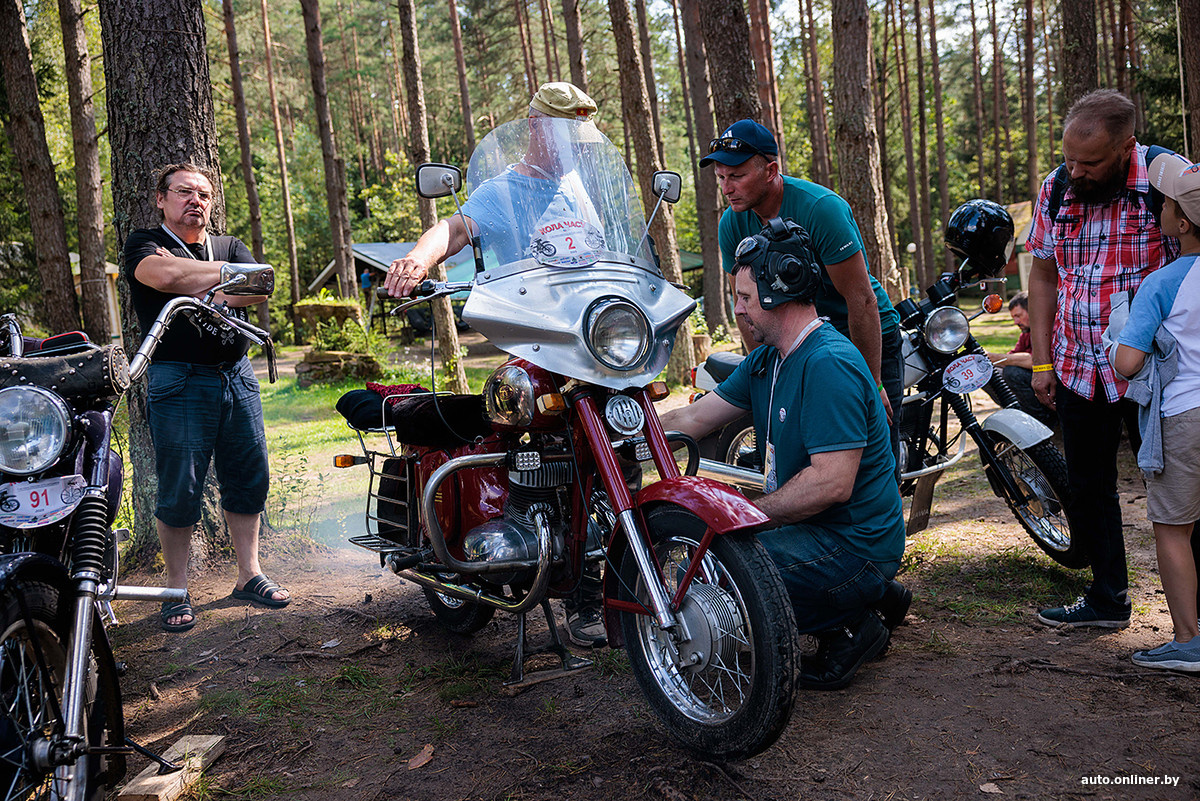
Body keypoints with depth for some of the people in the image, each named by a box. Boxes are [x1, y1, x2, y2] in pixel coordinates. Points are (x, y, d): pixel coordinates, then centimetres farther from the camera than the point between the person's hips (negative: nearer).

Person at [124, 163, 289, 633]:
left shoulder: (230, 247, 18)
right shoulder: (144, 244, 5)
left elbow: (259, 289, -1)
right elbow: (162, 275, -19)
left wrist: (192, 284, -12)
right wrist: (226, 273, -7)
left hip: (237, 377, 5)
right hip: (178, 380, -4)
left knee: (249, 480, 7)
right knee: (179, 490, -3)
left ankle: (249, 575, 19)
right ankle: (177, 591, 9)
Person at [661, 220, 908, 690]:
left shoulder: (829, 365, -21)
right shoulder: (766, 360, 10)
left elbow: (833, 483, -26)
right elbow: (693, 418, 13)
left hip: (852, 542, -10)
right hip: (811, 525, 10)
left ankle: (847, 626, -3)